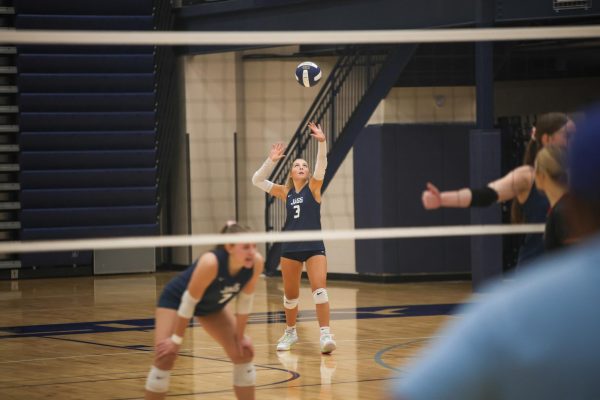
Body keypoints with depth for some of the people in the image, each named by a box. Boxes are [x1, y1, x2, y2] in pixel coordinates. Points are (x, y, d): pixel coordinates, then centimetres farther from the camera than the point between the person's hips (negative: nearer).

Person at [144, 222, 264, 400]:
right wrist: (176, 339, -22)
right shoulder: (210, 263, -42)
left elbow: (245, 300, -11)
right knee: (165, 357, -16)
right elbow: (189, 301, -31)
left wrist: (240, 336, -3)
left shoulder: (256, 262, -28)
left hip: (212, 305, 6)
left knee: (243, 353, 0)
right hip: (176, 299, -5)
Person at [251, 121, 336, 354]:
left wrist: (322, 142, -28)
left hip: (314, 246, -3)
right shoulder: (285, 192, 11)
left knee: (319, 288, -19)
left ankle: (325, 334, -22)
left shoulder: (313, 187, 3)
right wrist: (271, 160, -4)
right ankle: (290, 332, 30)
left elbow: (321, 165, -14)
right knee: (290, 295, 11)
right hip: (290, 248, 4)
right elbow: (257, 180, 8)